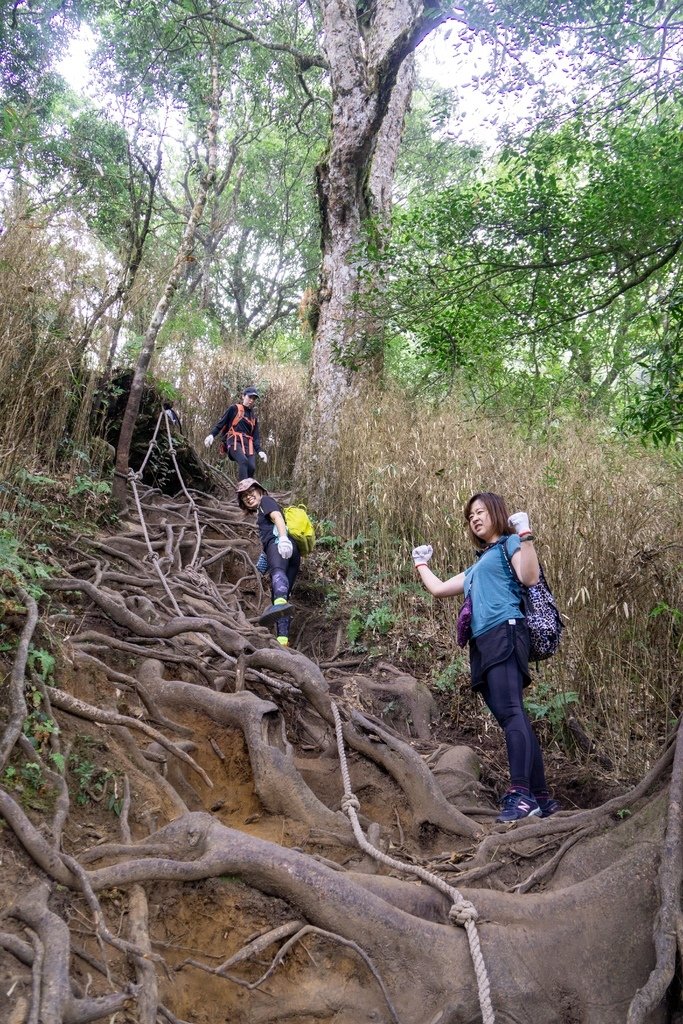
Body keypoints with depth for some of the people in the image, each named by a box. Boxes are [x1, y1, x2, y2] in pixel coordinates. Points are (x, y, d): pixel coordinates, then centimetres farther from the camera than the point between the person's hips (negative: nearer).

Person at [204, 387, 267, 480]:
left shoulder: (253, 416, 24)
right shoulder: (234, 409, 10)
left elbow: (256, 436, 21)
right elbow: (221, 423, 4)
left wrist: (259, 450, 4)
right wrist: (212, 434, -13)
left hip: (248, 444, 5)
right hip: (235, 441, -5)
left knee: (252, 467, -18)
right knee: (243, 461, -31)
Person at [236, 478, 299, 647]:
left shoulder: (266, 501, 19)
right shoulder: (261, 513, 46)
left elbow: (277, 516, -2)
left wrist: (283, 537, -20)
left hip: (277, 541, -10)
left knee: (277, 570, -40)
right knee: (279, 595, -3)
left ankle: (280, 602, -73)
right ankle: (283, 638, -17)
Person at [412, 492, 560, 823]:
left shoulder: (510, 544, 9)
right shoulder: (477, 566, 32)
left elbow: (530, 577, -10)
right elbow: (439, 589, 37)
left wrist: (525, 535, -13)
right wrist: (421, 564, 49)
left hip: (505, 634, -8)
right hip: (482, 644, 8)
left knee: (510, 712, -21)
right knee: (512, 718, 3)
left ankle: (520, 794, -28)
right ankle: (541, 797, 4)